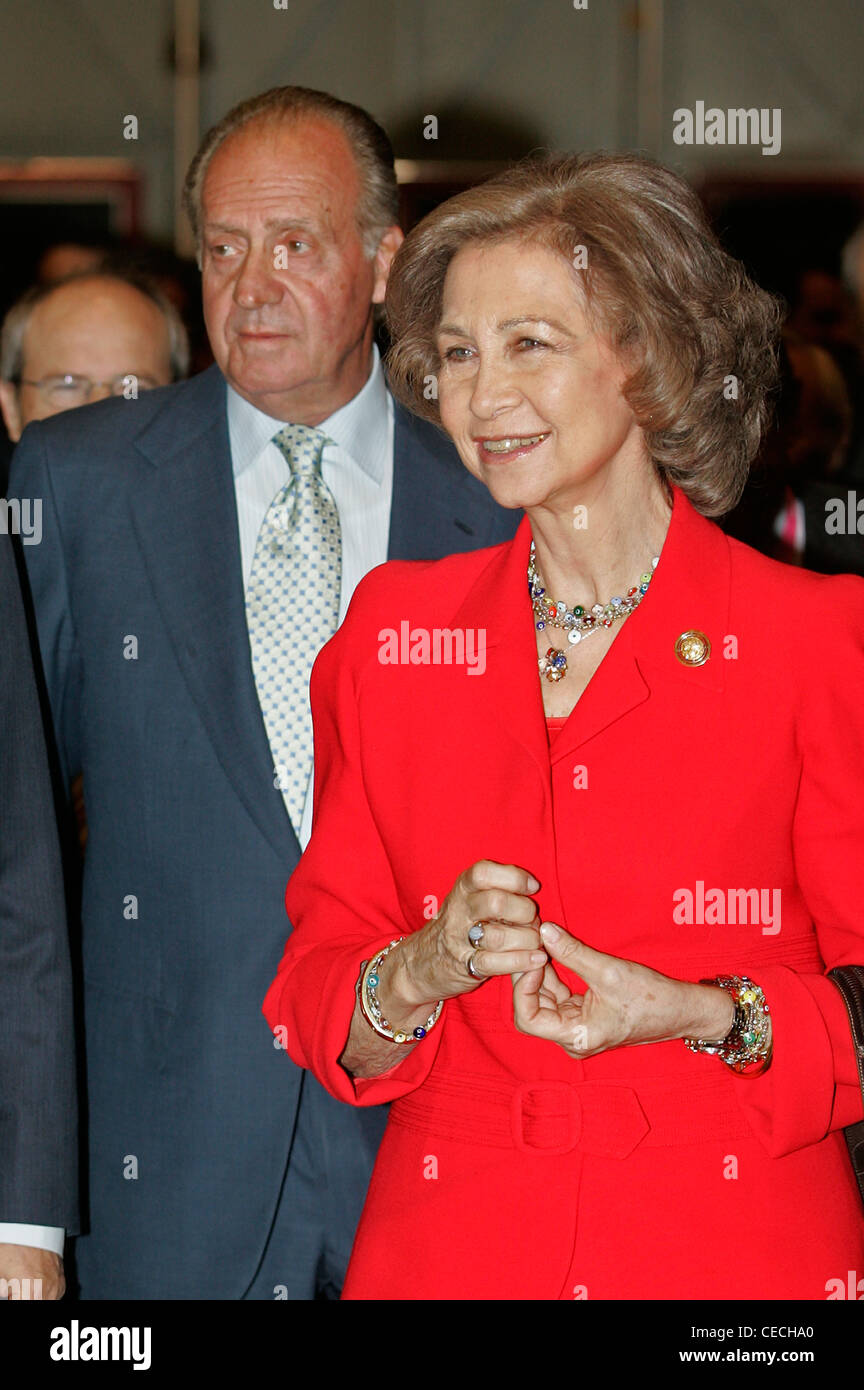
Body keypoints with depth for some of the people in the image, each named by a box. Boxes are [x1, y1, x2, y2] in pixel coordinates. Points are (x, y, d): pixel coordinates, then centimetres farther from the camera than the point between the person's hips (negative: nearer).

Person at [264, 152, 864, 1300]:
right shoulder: (394, 629, 4)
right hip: (449, 1244, 2)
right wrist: (419, 975, -14)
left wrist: (709, 1018, -17)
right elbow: (318, 1006, 5)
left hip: (741, 1247, -2)